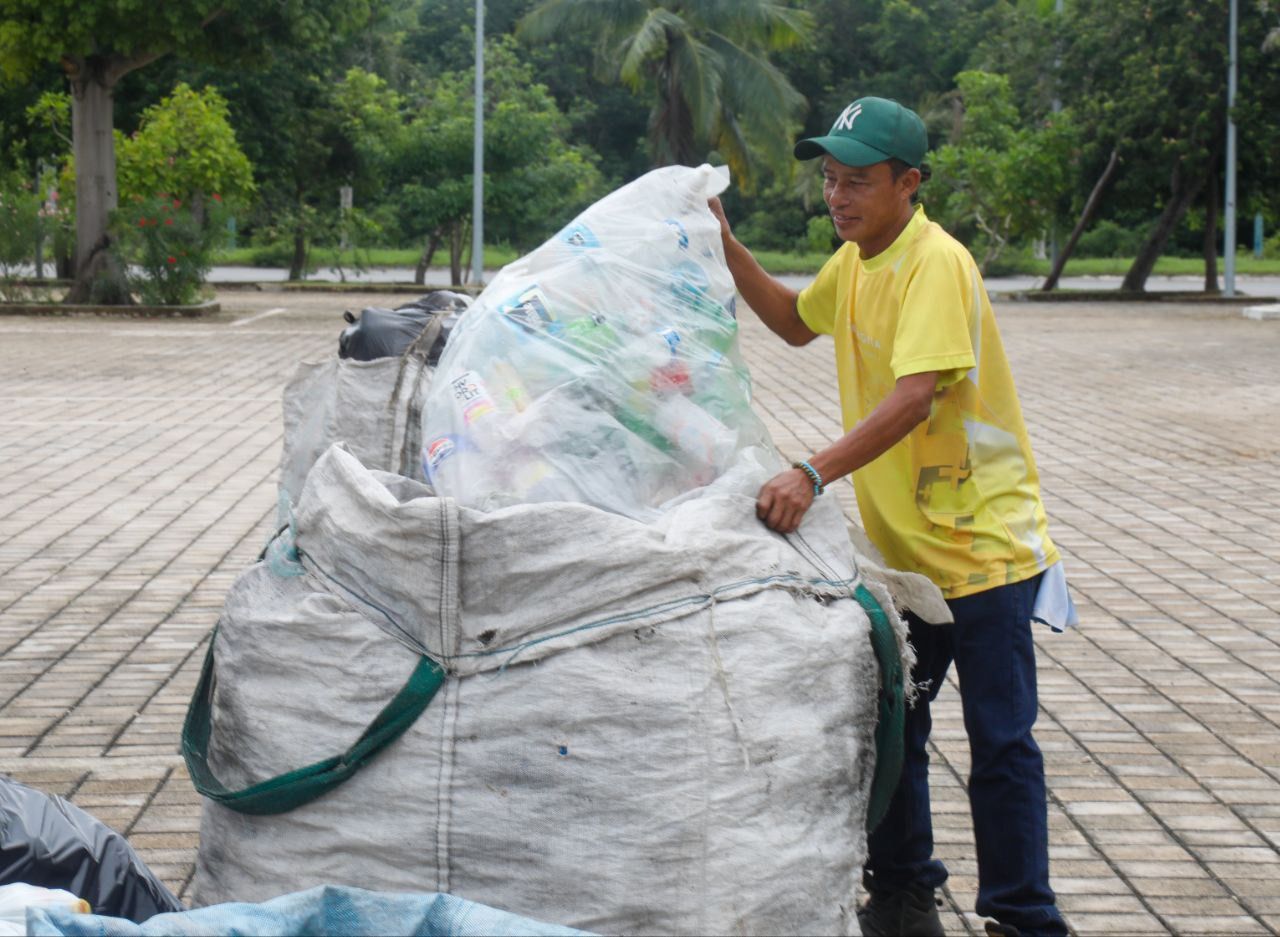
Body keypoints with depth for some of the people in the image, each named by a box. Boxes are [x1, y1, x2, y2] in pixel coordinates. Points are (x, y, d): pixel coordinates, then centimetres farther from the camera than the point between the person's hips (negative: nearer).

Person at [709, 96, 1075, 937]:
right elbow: (797, 322, 27)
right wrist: (727, 249, 14)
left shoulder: (937, 265, -20)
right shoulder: (855, 260, 7)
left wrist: (814, 474, -42)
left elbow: (914, 397, -33)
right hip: (900, 546, 8)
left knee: (1001, 743, -2)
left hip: (982, 546, -8)